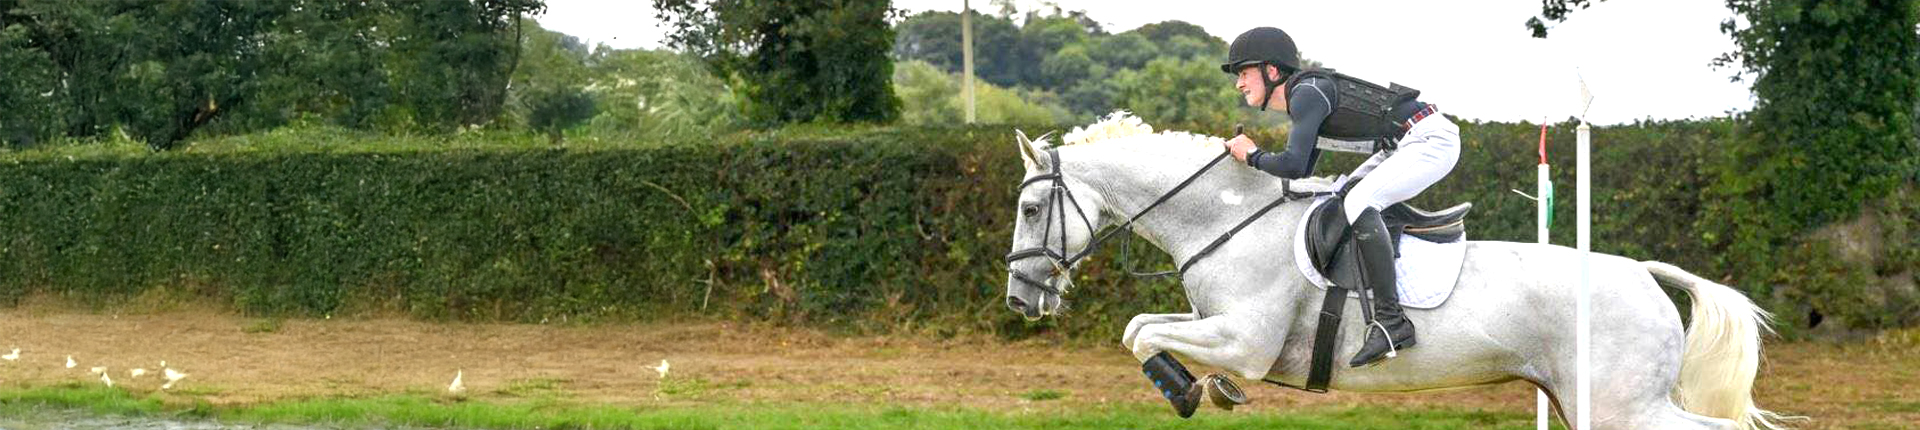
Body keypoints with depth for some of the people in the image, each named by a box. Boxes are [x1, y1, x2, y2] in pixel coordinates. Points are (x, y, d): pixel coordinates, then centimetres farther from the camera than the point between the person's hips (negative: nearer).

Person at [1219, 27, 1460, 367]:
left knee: (1357, 203, -26)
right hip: (1404, 145, 11)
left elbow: (1294, 165, -29)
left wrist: (1253, 156, -10)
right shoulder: (1305, 94, 14)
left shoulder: (1307, 94, -17)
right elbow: (1305, 170, 24)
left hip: (1432, 139, -11)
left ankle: (1391, 320, -27)